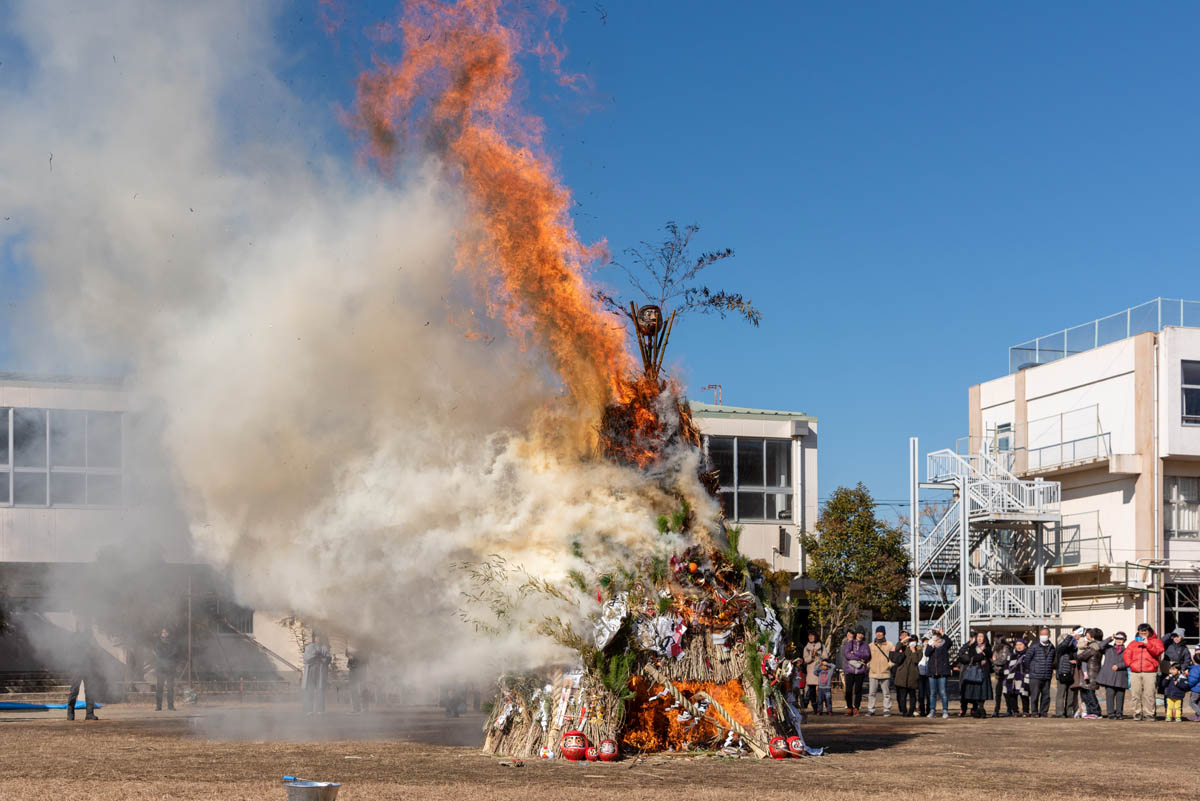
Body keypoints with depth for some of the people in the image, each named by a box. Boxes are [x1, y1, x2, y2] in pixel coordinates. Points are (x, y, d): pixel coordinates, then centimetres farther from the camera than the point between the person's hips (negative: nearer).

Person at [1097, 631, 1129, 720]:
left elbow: (1127, 663, 1)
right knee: (1110, 695, -6)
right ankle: (1111, 714, -3)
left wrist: (1118, 666, -13)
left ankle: (1119, 714, 10)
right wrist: (1110, 639, -4)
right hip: (1109, 676, -1)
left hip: (1121, 677, 1)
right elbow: (1101, 646, -4)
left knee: (1120, 696, 2)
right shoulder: (1109, 648, 15)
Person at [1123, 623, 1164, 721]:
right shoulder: (1134, 643, 20)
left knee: (1149, 694, -8)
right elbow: (1126, 654, 15)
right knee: (1136, 694, -1)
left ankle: (1148, 714, -3)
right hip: (1135, 673, 3)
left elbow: (1157, 652, -7)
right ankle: (1137, 713, 5)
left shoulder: (1156, 641, 12)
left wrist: (1147, 643, -15)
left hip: (1150, 672, -3)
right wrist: (1130, 664, -1)